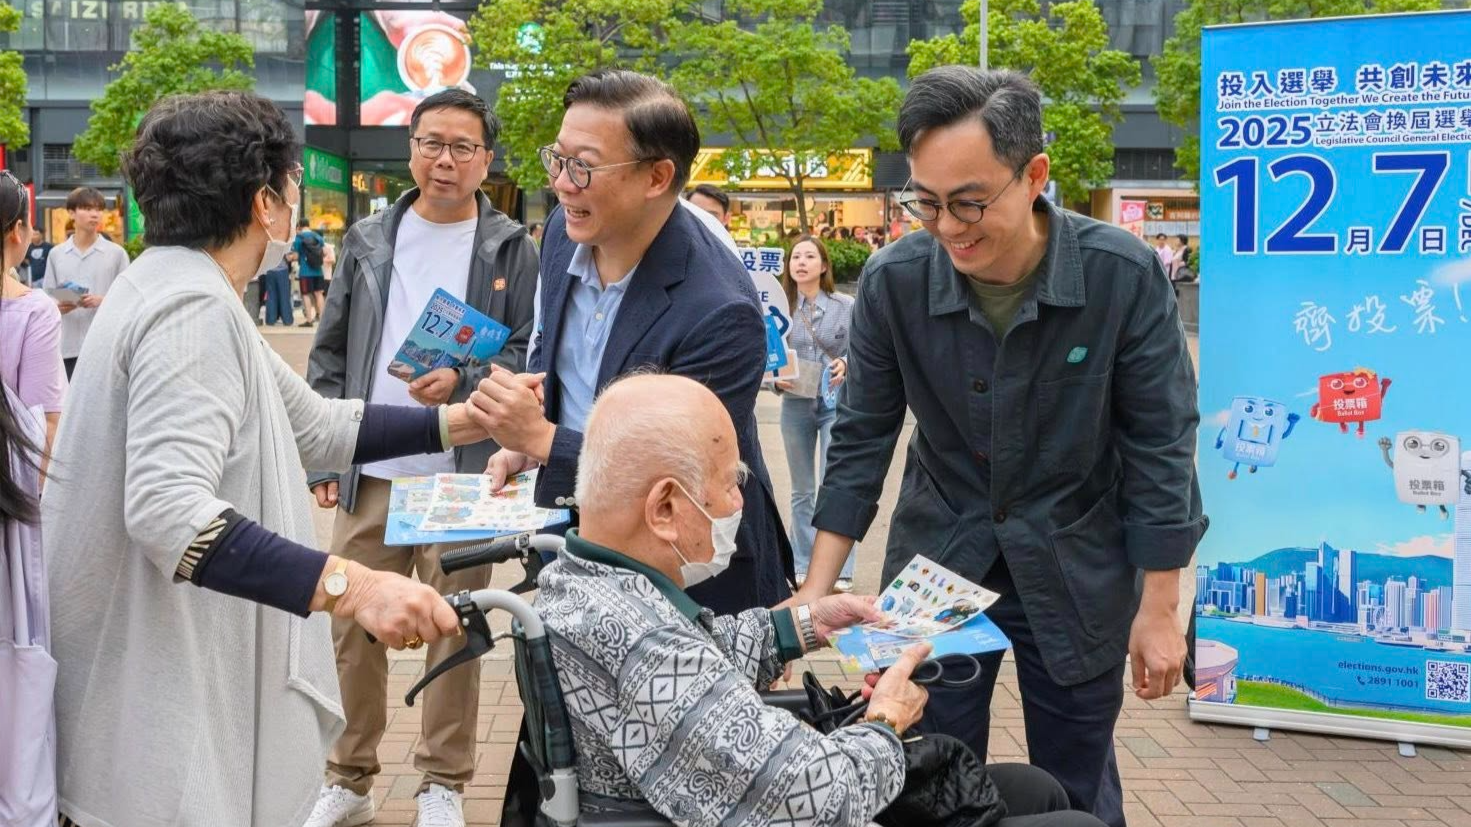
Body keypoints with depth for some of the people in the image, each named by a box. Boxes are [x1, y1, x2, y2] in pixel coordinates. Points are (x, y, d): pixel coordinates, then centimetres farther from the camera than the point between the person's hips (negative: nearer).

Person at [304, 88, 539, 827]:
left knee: (453, 631, 5)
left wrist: (463, 382, -18)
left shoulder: (510, 248, 2)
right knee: (353, 628, 7)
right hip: (368, 472, 3)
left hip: (465, 477, -2)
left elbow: (529, 354, -1)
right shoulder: (367, 241, 9)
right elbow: (328, 359, 11)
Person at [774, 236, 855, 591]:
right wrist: (777, 380, -9)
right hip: (796, 404, 3)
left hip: (837, 403, -3)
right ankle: (803, 567, 19)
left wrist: (846, 365, -19)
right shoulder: (781, 308, 3)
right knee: (801, 491, 11)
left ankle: (840, 571, -1)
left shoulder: (846, 306, -1)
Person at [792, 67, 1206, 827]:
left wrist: (1158, 609, -8)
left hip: (1077, 574, -1)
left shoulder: (1125, 277, -19)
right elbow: (861, 440, -4)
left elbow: (1159, 446, -11)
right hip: (935, 564, 1)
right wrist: (817, 589, -9)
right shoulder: (892, 282, -14)